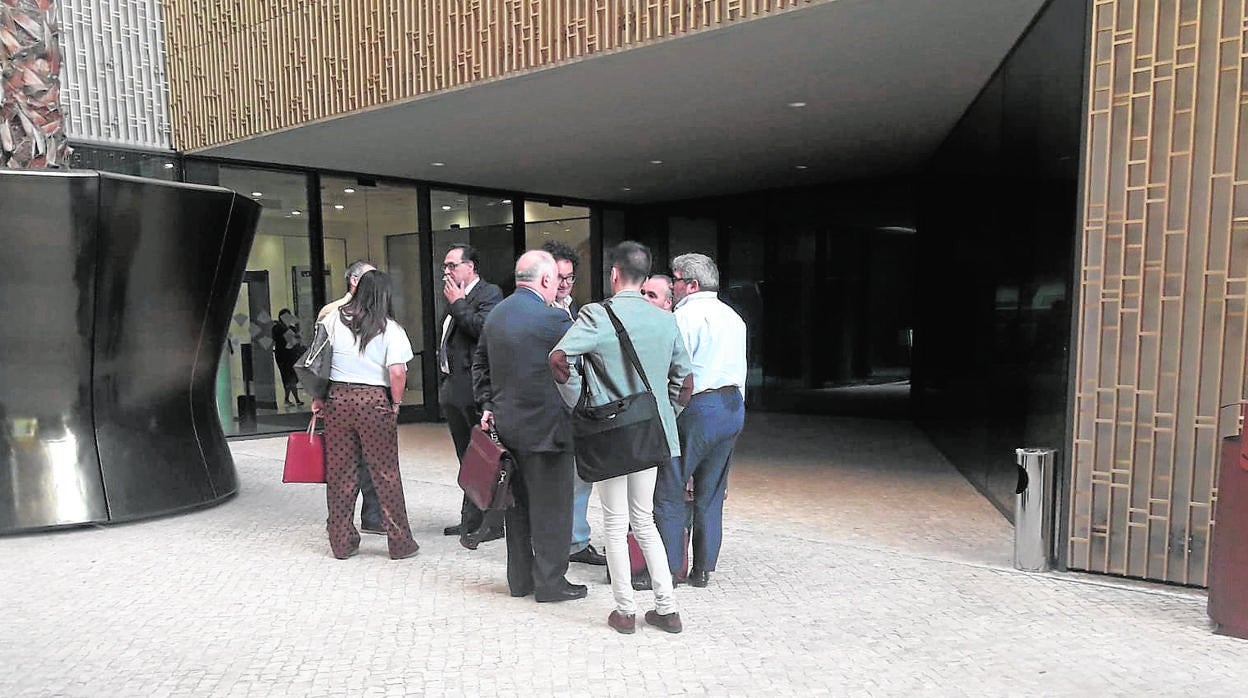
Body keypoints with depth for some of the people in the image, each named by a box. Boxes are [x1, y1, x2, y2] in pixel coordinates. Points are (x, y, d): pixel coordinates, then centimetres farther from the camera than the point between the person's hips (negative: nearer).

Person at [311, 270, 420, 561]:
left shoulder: (334, 319, 3)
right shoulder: (390, 329, -6)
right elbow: (397, 373, -14)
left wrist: (317, 398, 15)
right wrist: (396, 404, 0)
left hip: (337, 398, 3)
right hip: (375, 401, -3)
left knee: (339, 472, 10)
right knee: (386, 473, 5)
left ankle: (342, 542, 20)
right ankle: (400, 542, 11)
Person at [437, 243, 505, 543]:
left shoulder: (489, 293, -8)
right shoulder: (455, 298, 18)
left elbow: (483, 327, -25)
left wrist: (458, 302, -12)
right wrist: (443, 382, 17)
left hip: (475, 390, -9)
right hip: (452, 389, 9)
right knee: (467, 459, 16)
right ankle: (470, 520, 25)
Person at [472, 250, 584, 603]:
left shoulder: (496, 314, 8)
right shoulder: (553, 318, -17)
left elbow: (480, 364, 14)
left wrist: (487, 404, 15)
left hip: (506, 424, 8)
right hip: (545, 426, -8)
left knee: (517, 504, 16)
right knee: (550, 507, 4)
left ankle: (520, 578, 27)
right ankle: (550, 583, 14)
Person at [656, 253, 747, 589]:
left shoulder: (685, 316, -9)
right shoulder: (733, 318, 16)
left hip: (697, 407, -8)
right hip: (733, 406, 8)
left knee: (669, 491, -1)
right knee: (710, 494, 13)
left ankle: (667, 570, 2)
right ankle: (703, 569, 18)